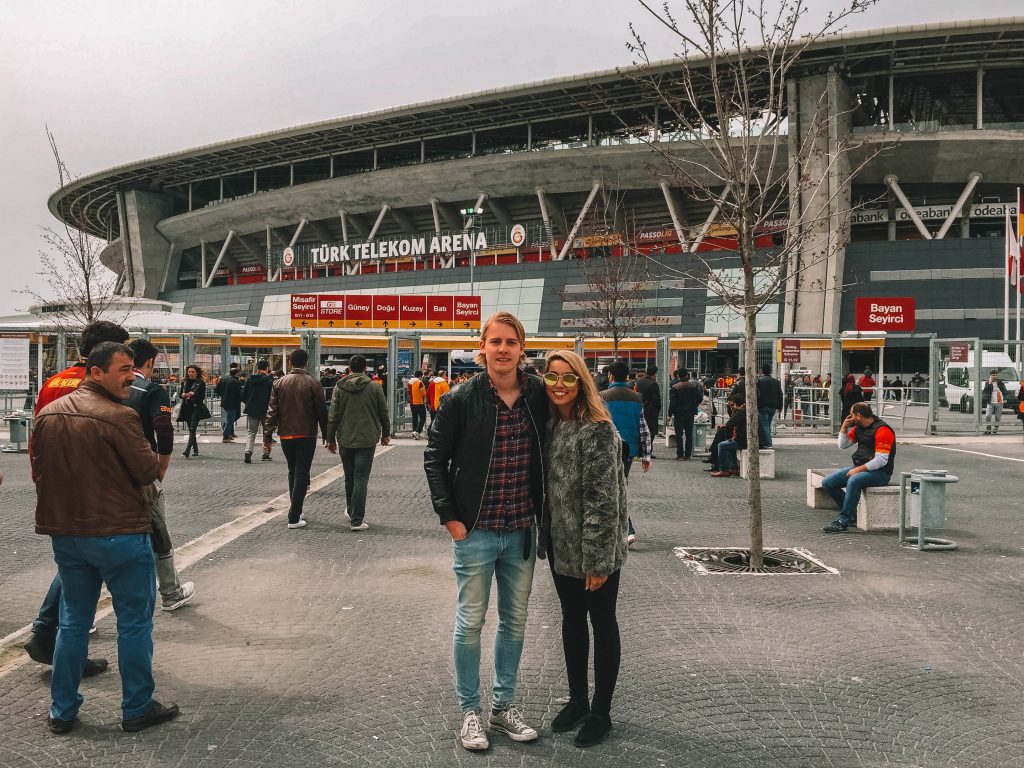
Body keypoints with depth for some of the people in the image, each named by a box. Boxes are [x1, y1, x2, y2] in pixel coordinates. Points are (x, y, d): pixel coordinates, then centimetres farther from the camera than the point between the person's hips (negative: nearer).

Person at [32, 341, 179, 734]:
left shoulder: (48, 414, 4)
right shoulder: (119, 417, -19)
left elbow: (39, 470, 12)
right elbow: (149, 470, -15)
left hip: (66, 534, 7)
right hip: (120, 533, -7)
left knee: (73, 621, 18)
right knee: (134, 621, 7)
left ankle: (62, 711, 25)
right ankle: (137, 708, 16)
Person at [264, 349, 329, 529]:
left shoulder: (279, 383, 2)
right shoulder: (313, 384, -6)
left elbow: (272, 412, 0)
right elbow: (322, 412, -5)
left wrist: (267, 437, 0)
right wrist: (326, 436, 5)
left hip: (286, 435, 3)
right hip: (306, 435, -3)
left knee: (292, 472, 19)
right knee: (301, 473, -1)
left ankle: (296, 511, 24)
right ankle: (294, 517, -6)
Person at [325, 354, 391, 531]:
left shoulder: (340, 387, 0)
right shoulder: (374, 388, -3)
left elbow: (333, 416, 1)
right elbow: (383, 414, 3)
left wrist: (330, 438, 10)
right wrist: (385, 434, 18)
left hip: (345, 440, 2)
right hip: (367, 440, -2)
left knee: (349, 478, 18)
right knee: (361, 480, -2)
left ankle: (351, 511, 33)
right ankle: (357, 520, -3)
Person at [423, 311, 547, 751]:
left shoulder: (538, 396, -1)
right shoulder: (462, 399, -9)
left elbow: (547, 457, 11)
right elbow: (434, 458, -3)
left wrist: (542, 513, 4)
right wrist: (449, 516, -9)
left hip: (521, 533, 4)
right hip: (475, 532, -3)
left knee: (515, 621, 14)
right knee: (470, 622, 7)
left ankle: (504, 705, 30)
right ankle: (469, 710, 22)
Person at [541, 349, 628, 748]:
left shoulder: (598, 430, -18)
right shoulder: (550, 424, 6)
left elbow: (604, 498, -21)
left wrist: (598, 559, -21)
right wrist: (545, 536, 12)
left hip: (594, 549, -8)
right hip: (560, 544, 8)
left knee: (602, 624, 8)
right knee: (571, 620, 18)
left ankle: (601, 712, 22)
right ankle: (577, 700, 34)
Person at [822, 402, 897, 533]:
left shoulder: (882, 430, -17)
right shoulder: (859, 428, 10)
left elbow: (881, 460, -22)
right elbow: (843, 445, 20)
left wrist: (858, 469, -21)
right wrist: (844, 426, 5)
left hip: (880, 472, -9)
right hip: (860, 468, 9)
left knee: (853, 481, -38)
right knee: (827, 483, -2)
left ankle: (843, 521, -30)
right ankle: (851, 515, 4)